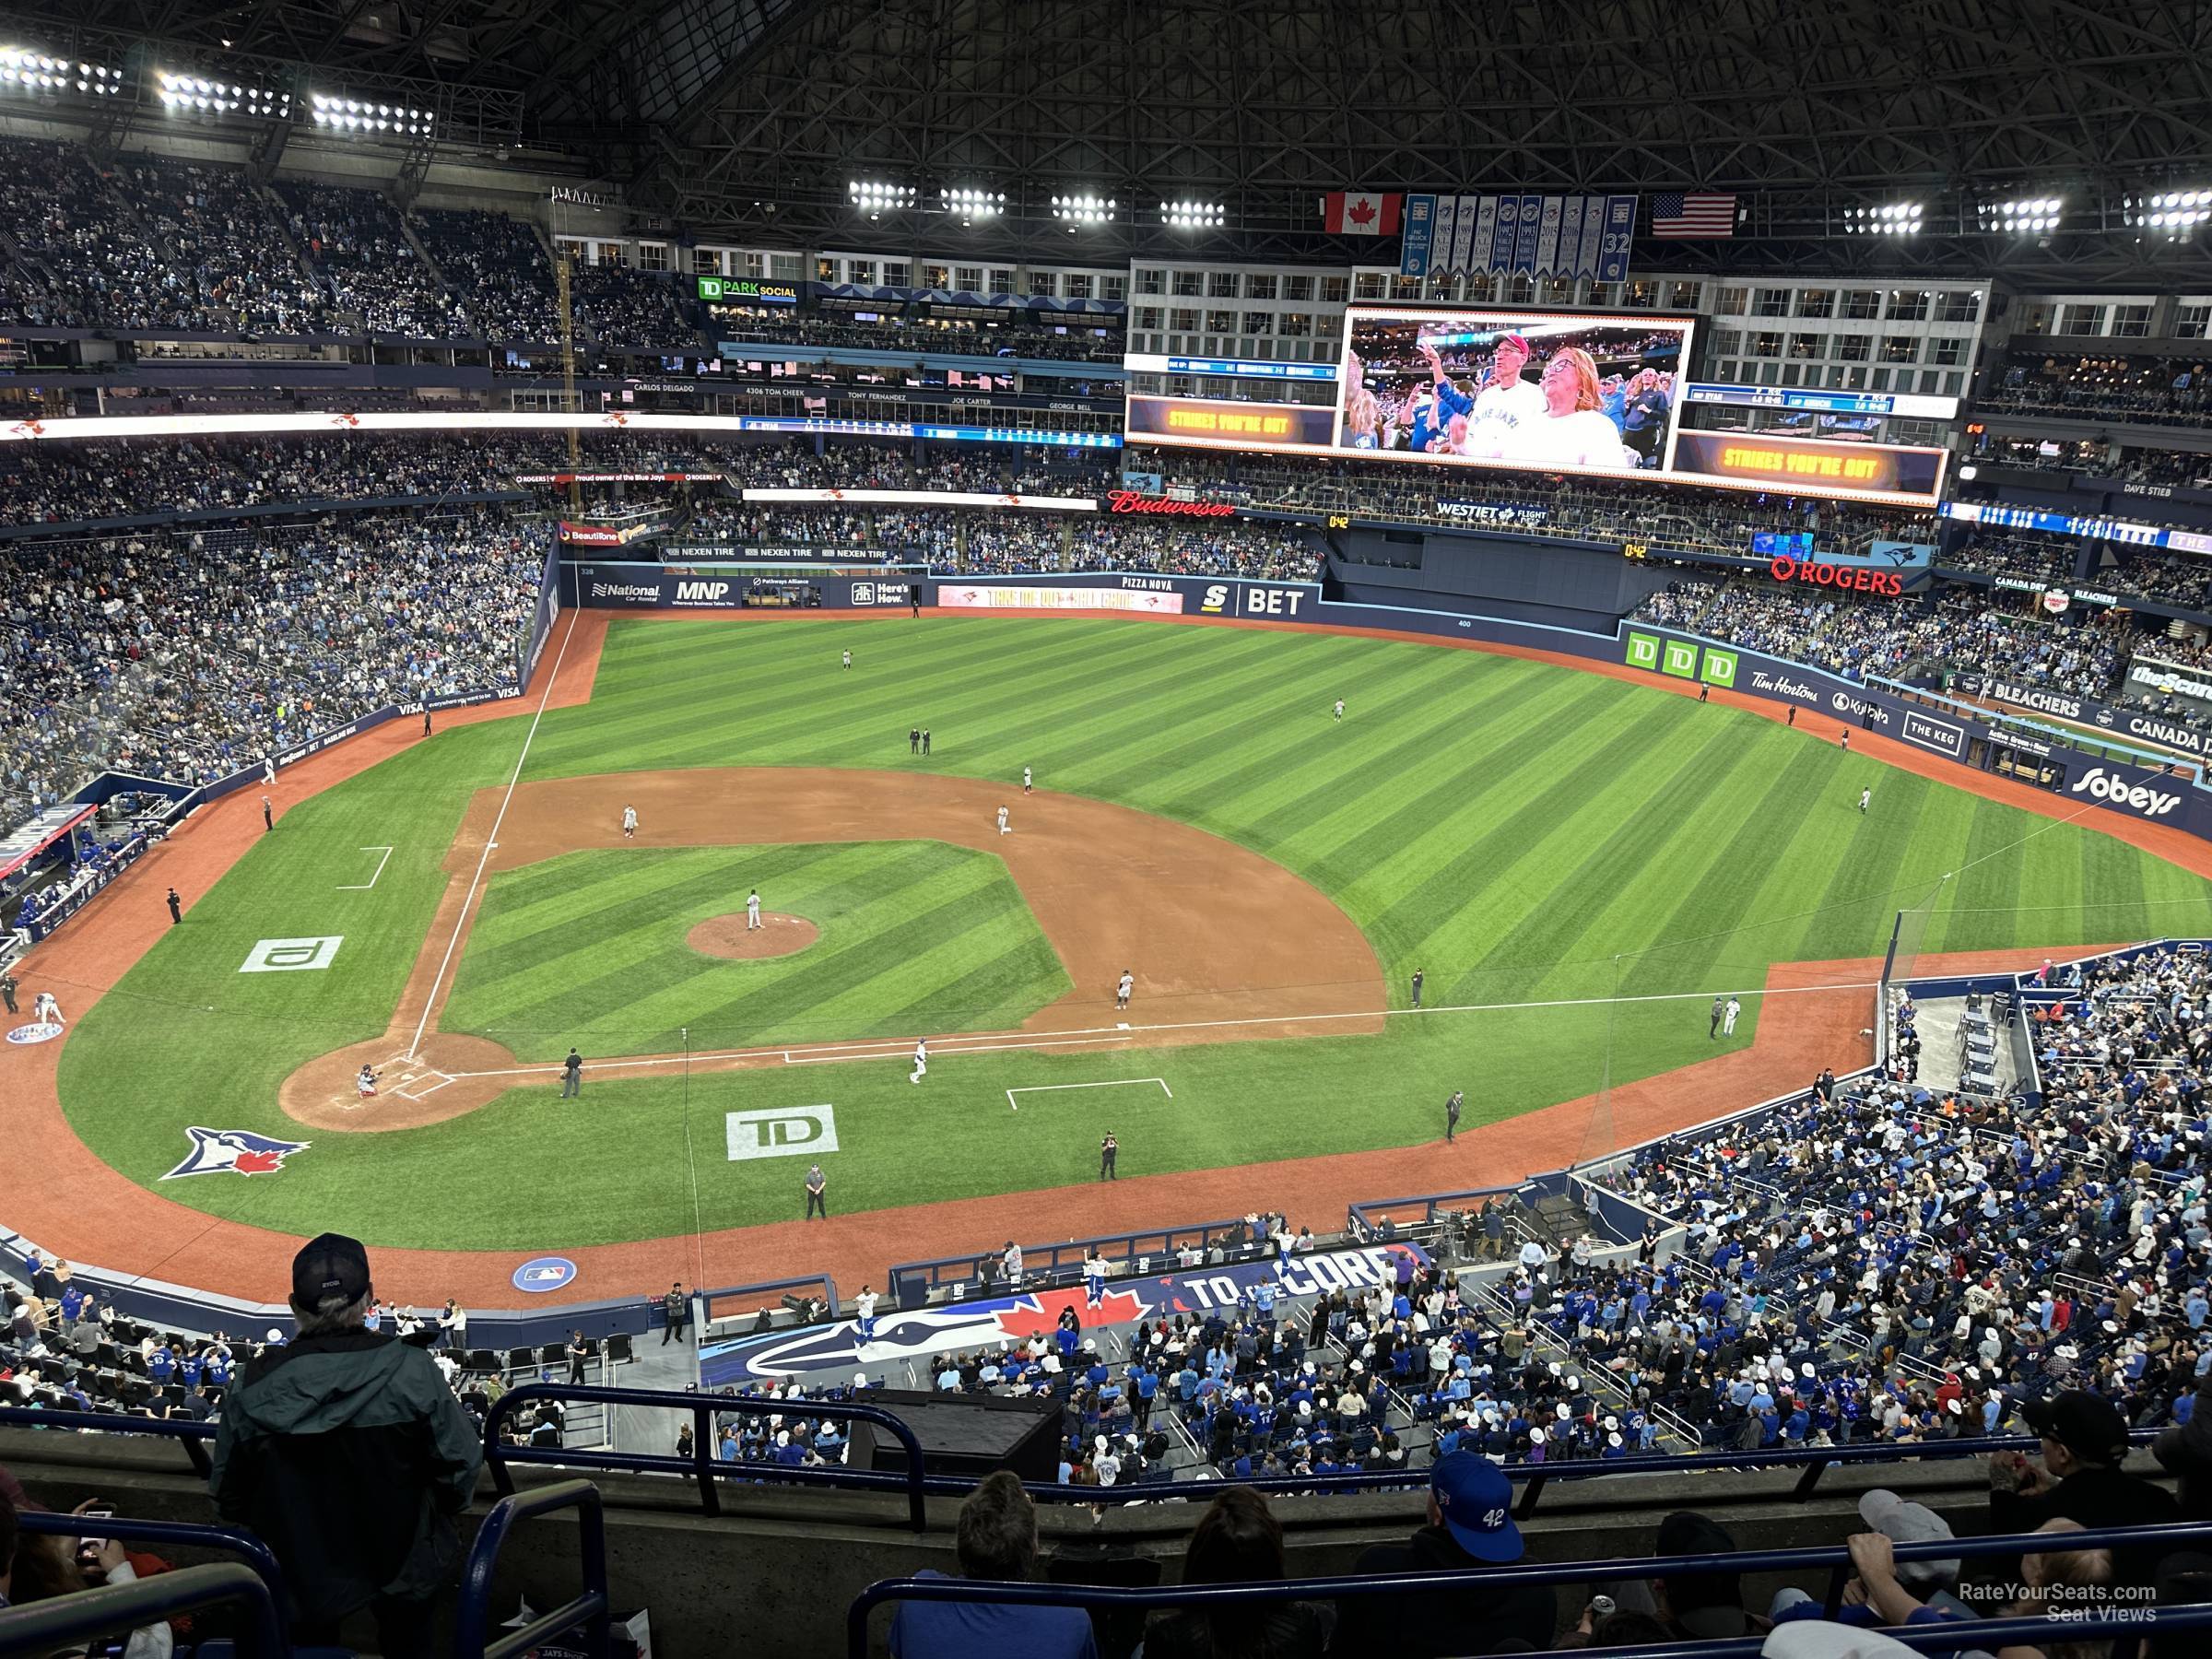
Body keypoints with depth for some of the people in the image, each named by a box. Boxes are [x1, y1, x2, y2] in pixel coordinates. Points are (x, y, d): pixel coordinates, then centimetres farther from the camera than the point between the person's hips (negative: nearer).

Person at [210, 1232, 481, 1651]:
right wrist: (440, 1510, 6)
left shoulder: (251, 1385, -20)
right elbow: (461, 1462, -16)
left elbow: (229, 1495, -6)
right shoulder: (412, 1369, -26)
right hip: (400, 1566, -1)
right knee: (406, 1642, 26)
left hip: (300, 1570, 1)